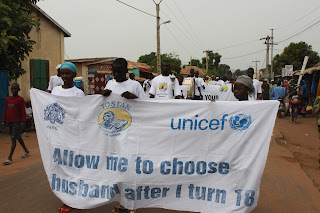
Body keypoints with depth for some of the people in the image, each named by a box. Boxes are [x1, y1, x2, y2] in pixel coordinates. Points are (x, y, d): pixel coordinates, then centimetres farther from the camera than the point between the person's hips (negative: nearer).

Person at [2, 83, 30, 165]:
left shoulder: (20, 99, -6)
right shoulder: (8, 99, 10)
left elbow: (23, 111, -7)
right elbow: (5, 110, 14)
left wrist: (23, 120, -11)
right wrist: (4, 121, 13)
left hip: (17, 121, -6)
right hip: (9, 121, 6)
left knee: (13, 138, -8)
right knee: (18, 137, 15)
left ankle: (9, 158, -6)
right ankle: (26, 151, 31)